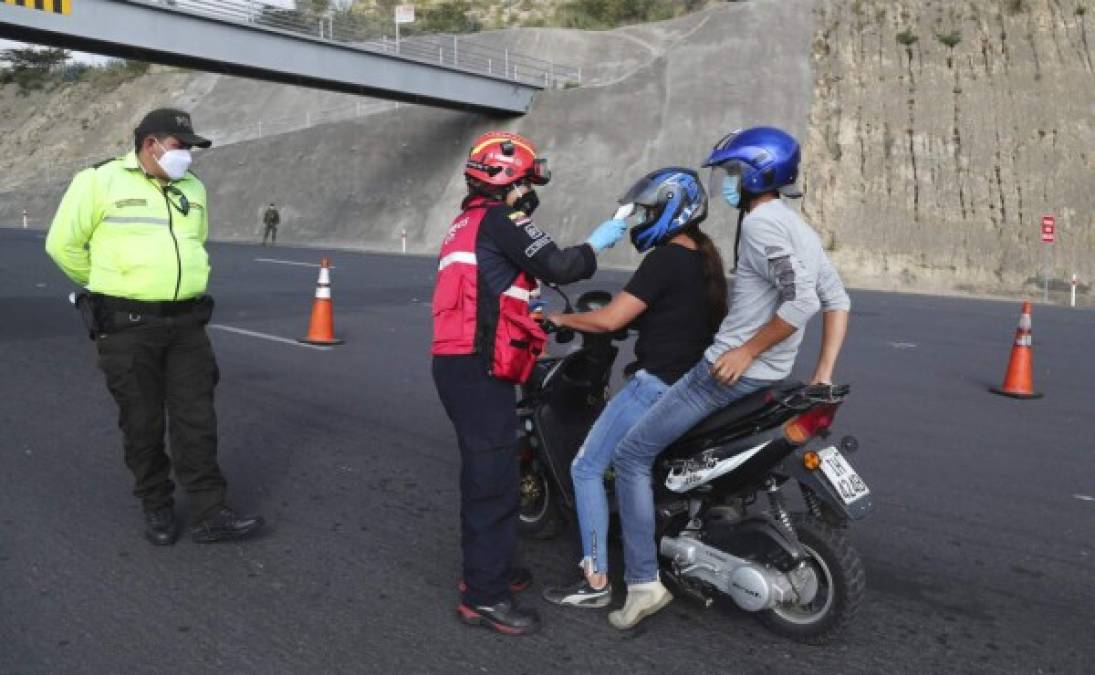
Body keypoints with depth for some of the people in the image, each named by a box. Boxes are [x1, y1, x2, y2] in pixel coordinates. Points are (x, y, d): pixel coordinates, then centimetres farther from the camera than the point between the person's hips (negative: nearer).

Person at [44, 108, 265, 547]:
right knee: (143, 424, 6)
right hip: (127, 325, -4)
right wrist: (110, 284, 11)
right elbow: (63, 244, 0)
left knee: (196, 420, 2)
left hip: (186, 323, 4)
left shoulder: (192, 189, 10)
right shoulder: (101, 182, -7)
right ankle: (157, 509, 22)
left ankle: (208, 515, 7)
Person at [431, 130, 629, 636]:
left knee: (482, 470, 19)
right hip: (479, 367, -10)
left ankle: (484, 567, 31)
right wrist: (599, 241, 0)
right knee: (494, 476, -7)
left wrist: (527, 302, 29)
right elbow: (558, 266, -15)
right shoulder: (500, 220, -7)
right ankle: (484, 595, -1)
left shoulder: (466, 222, 23)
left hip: (456, 362, 10)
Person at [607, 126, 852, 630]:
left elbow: (801, 300, -27)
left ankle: (643, 582, -3)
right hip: (769, 376, 10)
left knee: (632, 455, -3)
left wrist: (747, 351, -20)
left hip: (732, 371, -10)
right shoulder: (799, 228, 14)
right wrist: (823, 375, 10)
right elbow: (837, 300, 13)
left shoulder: (760, 222, -15)